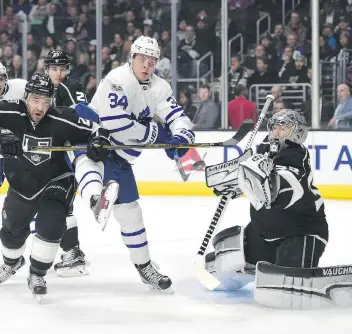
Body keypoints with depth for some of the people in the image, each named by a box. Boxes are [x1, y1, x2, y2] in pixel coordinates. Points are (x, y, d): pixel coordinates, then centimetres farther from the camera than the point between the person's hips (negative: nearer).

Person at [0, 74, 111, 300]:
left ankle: (37, 275, -1)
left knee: (51, 225, -23)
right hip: (22, 183, 3)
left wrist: (99, 142, -38)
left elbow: (96, 130, -16)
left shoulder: (61, 120, -25)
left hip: (56, 180, -2)